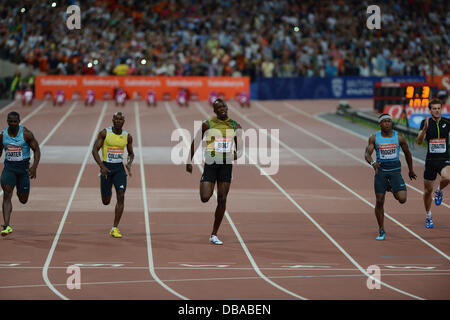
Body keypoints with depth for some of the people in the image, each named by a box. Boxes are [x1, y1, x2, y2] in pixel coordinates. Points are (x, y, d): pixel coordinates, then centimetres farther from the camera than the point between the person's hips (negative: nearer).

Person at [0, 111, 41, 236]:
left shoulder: (26, 134, -10)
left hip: (23, 167, -1)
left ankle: (21, 192, 47)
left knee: (23, 200, 7)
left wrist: (34, 167, -19)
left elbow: (36, 150, -6)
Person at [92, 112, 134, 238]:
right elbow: (94, 150, -8)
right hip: (106, 168, -2)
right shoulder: (104, 133, -7)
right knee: (106, 202, 4)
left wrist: (129, 164, -6)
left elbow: (131, 153, 16)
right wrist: (101, 166, -21)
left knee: (121, 197, -15)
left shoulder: (127, 136, 2)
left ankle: (115, 229, -10)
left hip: (119, 168, 2)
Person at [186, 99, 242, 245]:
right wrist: (189, 161, 5)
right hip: (211, 163, -2)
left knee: (222, 200, -1)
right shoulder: (208, 124, -3)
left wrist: (237, 154, -10)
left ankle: (214, 234, 9)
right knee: (205, 198, -13)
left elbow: (239, 145, 13)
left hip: (226, 165, 2)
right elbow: (195, 142, 6)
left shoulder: (235, 126, 5)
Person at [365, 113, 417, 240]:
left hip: (395, 171, 0)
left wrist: (411, 170, 20)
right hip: (380, 171, 0)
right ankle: (381, 231, 14)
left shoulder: (399, 137, -2)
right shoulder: (374, 138, -3)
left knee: (402, 199, -15)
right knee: (379, 202, 0)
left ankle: (392, 189, 21)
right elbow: (367, 154, -9)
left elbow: (407, 153, 11)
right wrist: (373, 163, -31)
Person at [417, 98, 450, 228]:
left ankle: (439, 191, 2)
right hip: (430, 159, 1)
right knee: (428, 191, 7)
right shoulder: (425, 122, -2)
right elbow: (419, 141, -12)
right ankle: (428, 217, 28)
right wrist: (425, 129, -29)